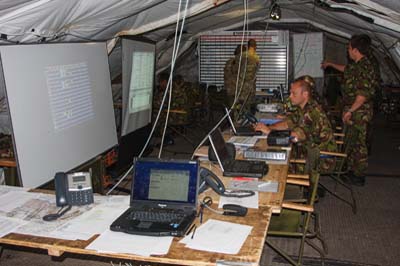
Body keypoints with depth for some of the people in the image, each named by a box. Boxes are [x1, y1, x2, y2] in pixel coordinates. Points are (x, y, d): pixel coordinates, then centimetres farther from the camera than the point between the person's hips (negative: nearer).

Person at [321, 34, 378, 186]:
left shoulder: (364, 68, -22)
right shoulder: (357, 65, 10)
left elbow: (363, 94, -29)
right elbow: (347, 69, 36)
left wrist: (349, 111, -26)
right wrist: (330, 64, 46)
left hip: (359, 113, -10)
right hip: (354, 111, 10)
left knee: (358, 143, 0)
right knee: (352, 141, 19)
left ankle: (359, 176, 10)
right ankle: (352, 169, 32)